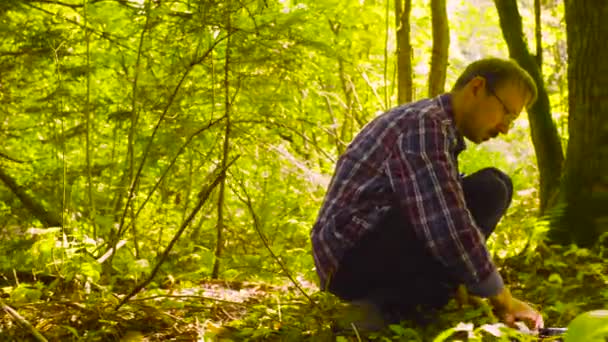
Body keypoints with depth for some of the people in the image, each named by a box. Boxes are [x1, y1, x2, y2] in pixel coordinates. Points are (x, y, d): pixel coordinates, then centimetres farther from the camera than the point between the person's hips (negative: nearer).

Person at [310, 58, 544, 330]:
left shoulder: (438, 129, 16)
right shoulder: (424, 124, -16)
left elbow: (446, 219, 22)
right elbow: (447, 230, -25)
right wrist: (503, 299, -15)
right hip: (353, 260, -10)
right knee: (488, 192, -18)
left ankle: (395, 298, 3)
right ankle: (396, 306, -14)